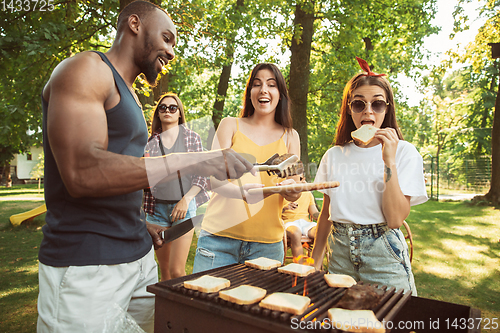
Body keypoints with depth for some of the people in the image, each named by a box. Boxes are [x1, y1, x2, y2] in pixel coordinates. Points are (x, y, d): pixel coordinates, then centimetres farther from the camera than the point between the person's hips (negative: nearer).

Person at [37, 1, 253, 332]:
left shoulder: (130, 96, 18)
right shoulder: (85, 69, -9)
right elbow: (81, 172, -24)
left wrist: (141, 225, 6)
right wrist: (194, 162, -28)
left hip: (139, 256, 8)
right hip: (85, 265, -8)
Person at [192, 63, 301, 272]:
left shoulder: (290, 137, 11)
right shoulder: (230, 126, 5)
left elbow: (295, 193, 6)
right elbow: (215, 179, -5)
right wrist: (243, 192, -27)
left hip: (267, 244, 2)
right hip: (220, 236, -1)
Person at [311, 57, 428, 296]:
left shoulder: (404, 153, -5)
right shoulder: (334, 155, 4)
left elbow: (395, 219, -15)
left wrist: (389, 161, -20)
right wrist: (315, 262, 9)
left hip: (383, 254, -2)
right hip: (339, 253, 3)